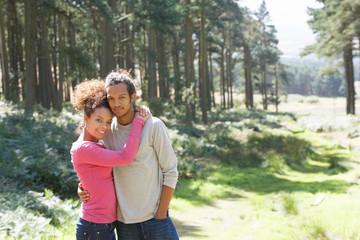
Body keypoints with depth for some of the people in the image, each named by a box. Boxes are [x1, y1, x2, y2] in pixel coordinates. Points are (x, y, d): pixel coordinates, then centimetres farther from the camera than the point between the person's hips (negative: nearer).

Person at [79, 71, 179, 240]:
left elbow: (170, 173, -4)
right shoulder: (106, 132, 7)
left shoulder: (153, 126, -5)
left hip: (155, 218, -3)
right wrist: (86, 189, 0)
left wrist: (161, 215, -8)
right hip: (124, 222, 3)